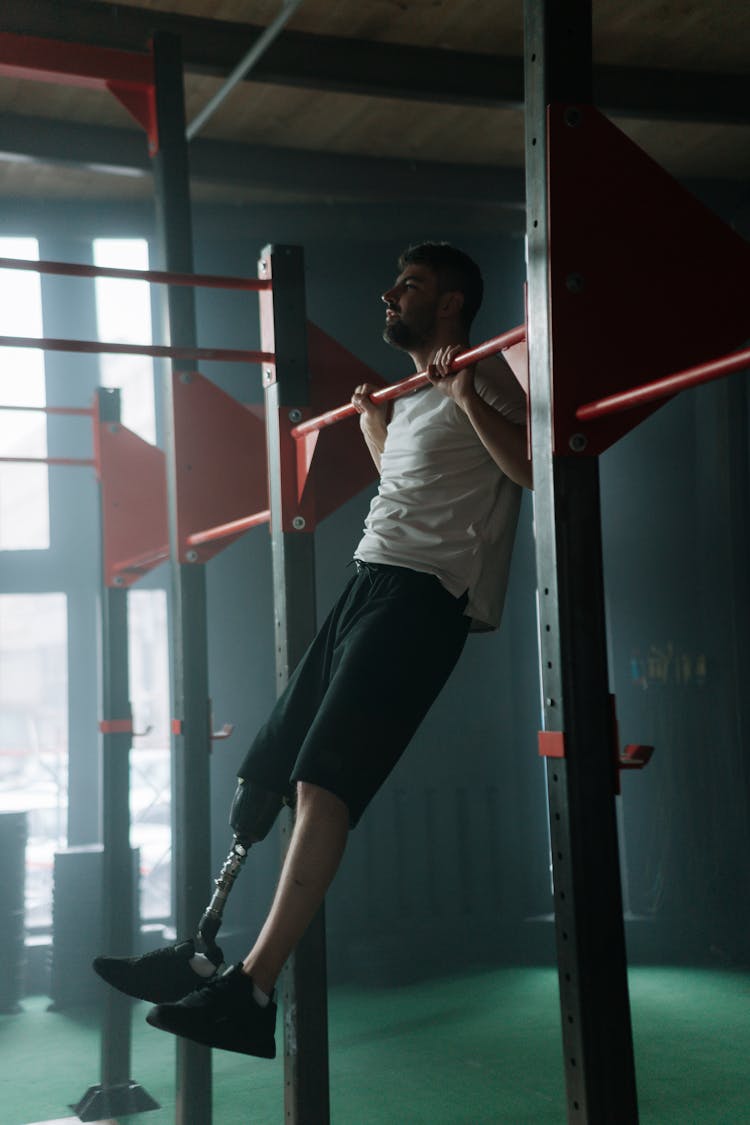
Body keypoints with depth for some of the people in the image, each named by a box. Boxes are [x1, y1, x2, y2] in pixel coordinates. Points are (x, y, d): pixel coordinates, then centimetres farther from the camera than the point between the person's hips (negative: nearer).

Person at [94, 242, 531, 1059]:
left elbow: (536, 469, -17)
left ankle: (251, 993, -23)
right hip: (370, 583, 9)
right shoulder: (413, 399, 26)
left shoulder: (487, 381, 1)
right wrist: (369, 417, 44)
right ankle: (199, 955, 11)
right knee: (265, 777, 5)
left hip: (424, 594, -9)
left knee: (323, 784, -21)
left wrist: (468, 397, -21)